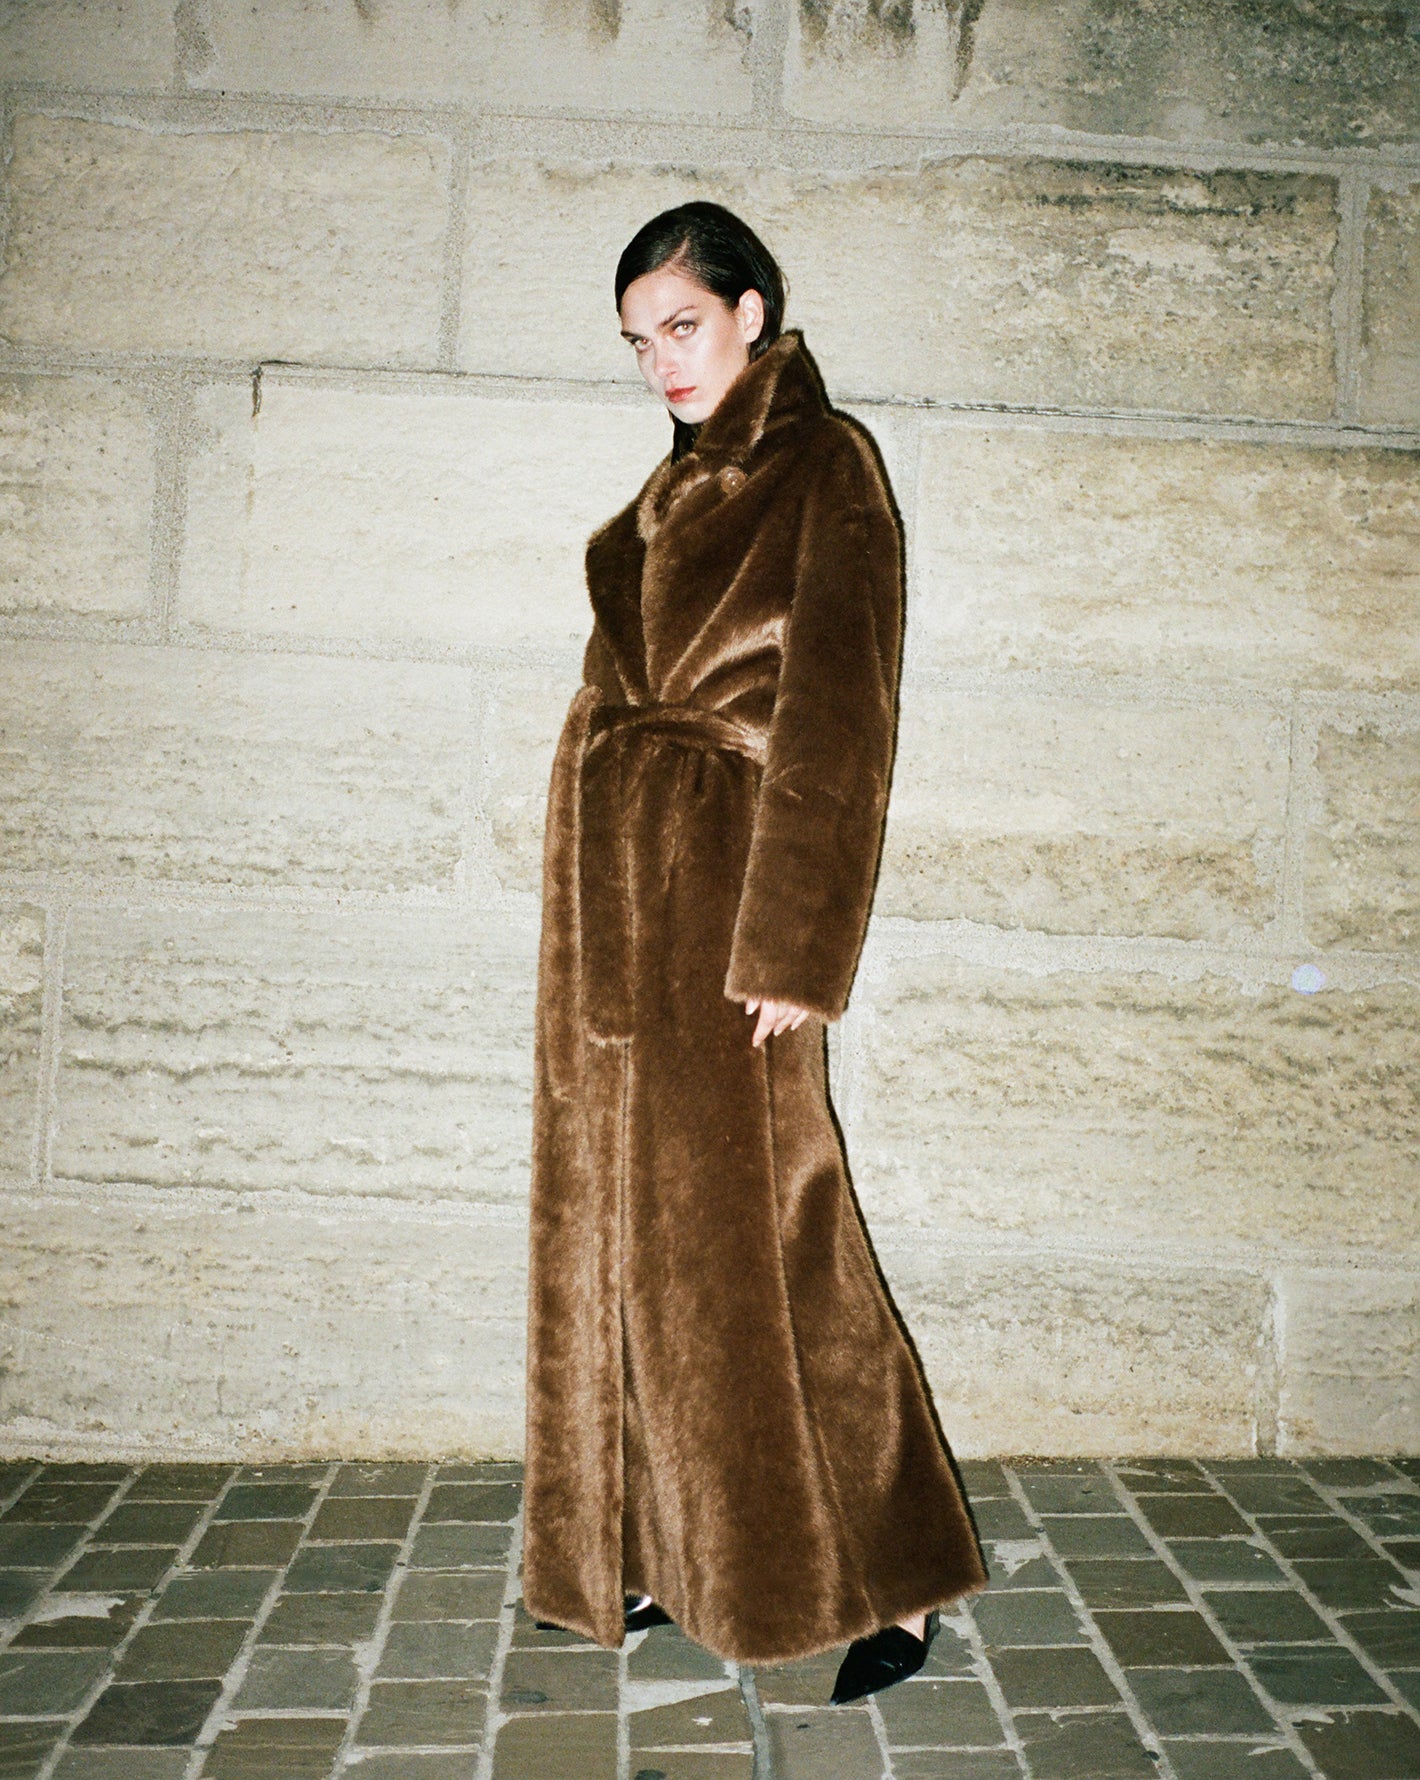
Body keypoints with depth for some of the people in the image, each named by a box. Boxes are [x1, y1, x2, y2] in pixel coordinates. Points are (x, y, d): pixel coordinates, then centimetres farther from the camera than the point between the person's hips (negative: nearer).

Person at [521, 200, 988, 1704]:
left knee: (751, 1229, -5)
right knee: (627, 1224, 10)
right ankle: (665, 1551, 23)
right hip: (616, 876, 8)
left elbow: (835, 713, -14)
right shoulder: (686, 482, 19)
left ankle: (893, 1576, 9)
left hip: (722, 877, -8)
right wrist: (594, 893, 13)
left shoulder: (823, 466, -6)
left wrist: (792, 947, -19)